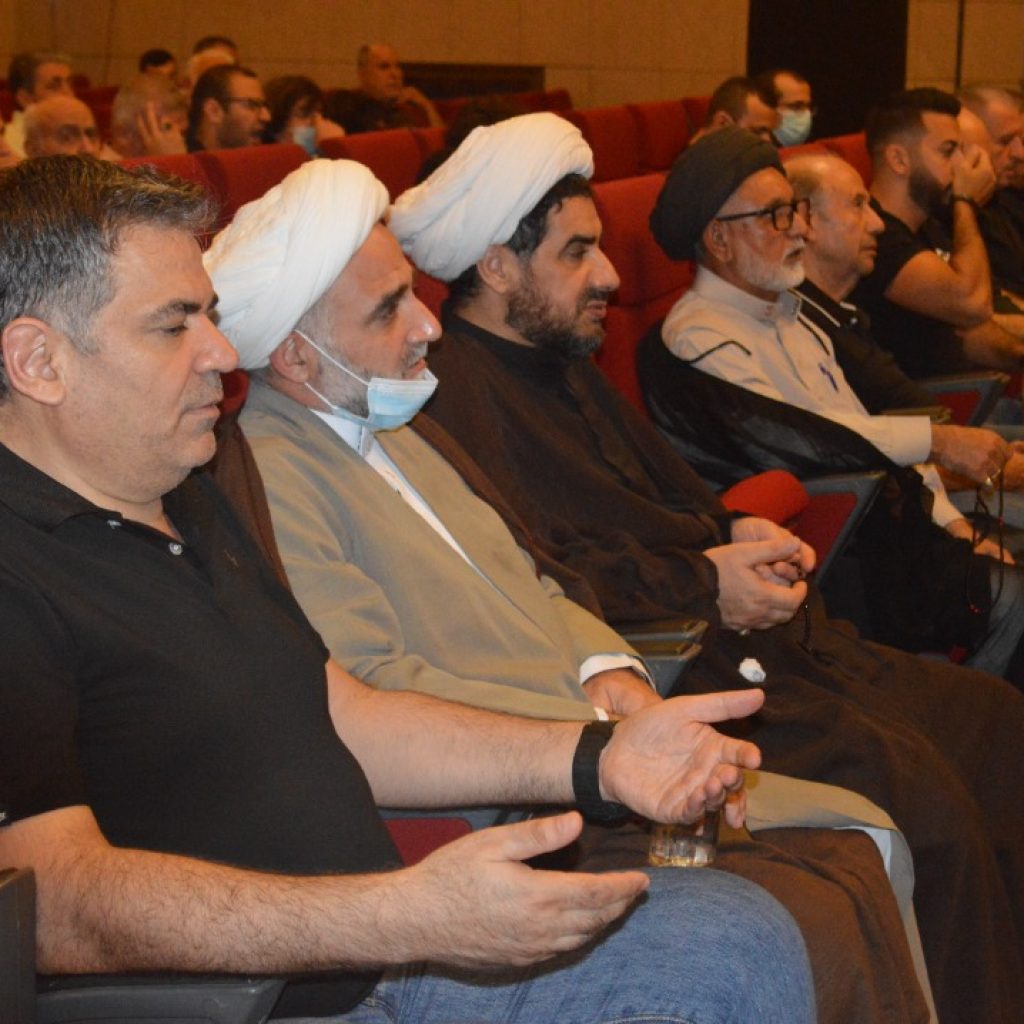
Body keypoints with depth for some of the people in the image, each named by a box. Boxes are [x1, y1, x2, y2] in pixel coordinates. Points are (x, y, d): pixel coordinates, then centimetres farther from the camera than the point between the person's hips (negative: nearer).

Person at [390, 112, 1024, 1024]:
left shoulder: (563, 367, 21)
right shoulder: (456, 395, -13)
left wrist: (735, 532, 9)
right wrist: (701, 586, -16)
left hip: (738, 633, 11)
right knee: (911, 788, -25)